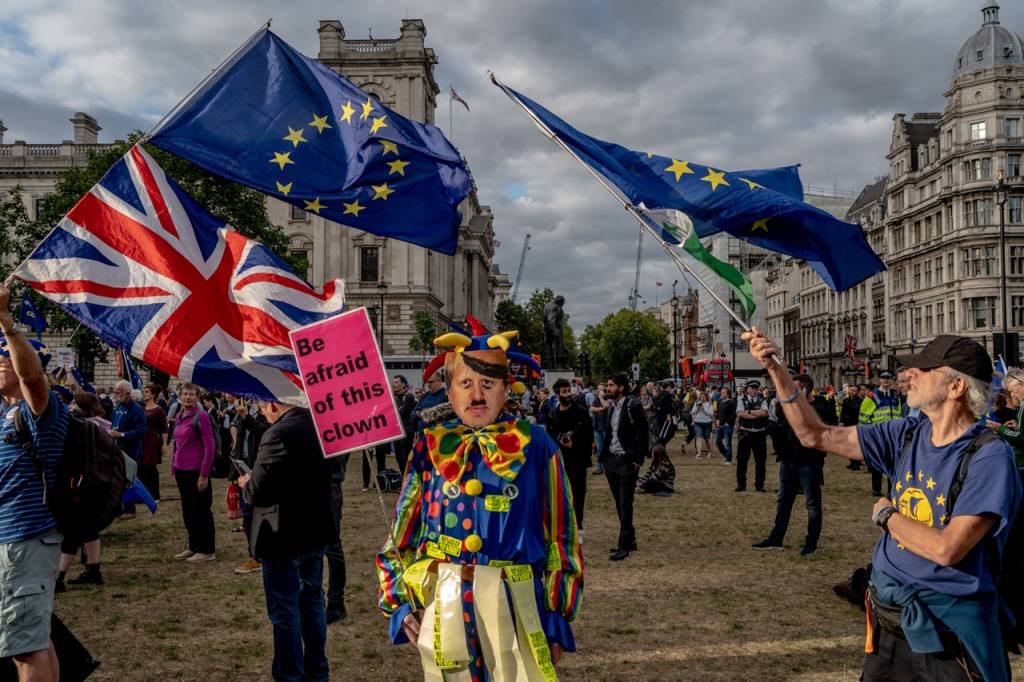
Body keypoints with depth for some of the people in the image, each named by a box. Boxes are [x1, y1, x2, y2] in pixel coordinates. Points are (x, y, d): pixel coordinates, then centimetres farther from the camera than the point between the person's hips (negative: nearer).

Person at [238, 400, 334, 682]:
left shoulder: (278, 434, -23)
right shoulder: (318, 425, 3)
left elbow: (258, 491, -22)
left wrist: (245, 484, 1)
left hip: (284, 537, -8)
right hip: (316, 531, 8)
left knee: (284, 612, 4)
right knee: (312, 601, 20)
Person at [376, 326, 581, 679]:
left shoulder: (534, 446, -1)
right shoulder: (431, 448, 5)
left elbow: (559, 531, 2)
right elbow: (403, 530, 11)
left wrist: (557, 616, 1)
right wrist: (400, 602, 3)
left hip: (513, 604, -1)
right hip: (443, 604, 2)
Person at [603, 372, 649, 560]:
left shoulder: (633, 406, -11)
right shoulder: (611, 406, 11)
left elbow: (643, 433, -11)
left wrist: (638, 459, -14)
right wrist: (605, 457, 10)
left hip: (627, 461, -7)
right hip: (611, 460, 7)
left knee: (625, 503, -5)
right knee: (619, 503, 12)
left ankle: (624, 545, -2)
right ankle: (629, 540, 22)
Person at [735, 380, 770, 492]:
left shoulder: (762, 400, 4)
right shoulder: (742, 400, 3)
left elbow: (764, 413, -14)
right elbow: (740, 413, -14)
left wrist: (749, 411, -11)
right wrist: (757, 415, -13)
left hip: (759, 433, 1)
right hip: (745, 433, -1)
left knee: (760, 460, 5)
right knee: (742, 459, 2)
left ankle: (759, 484, 16)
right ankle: (741, 484, 12)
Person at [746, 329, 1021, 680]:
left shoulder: (989, 457, -19)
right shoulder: (909, 434, 1)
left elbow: (946, 549, -27)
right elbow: (816, 436, 3)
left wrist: (886, 515, -10)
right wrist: (776, 368, -3)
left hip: (946, 631, -6)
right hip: (889, 618, 6)